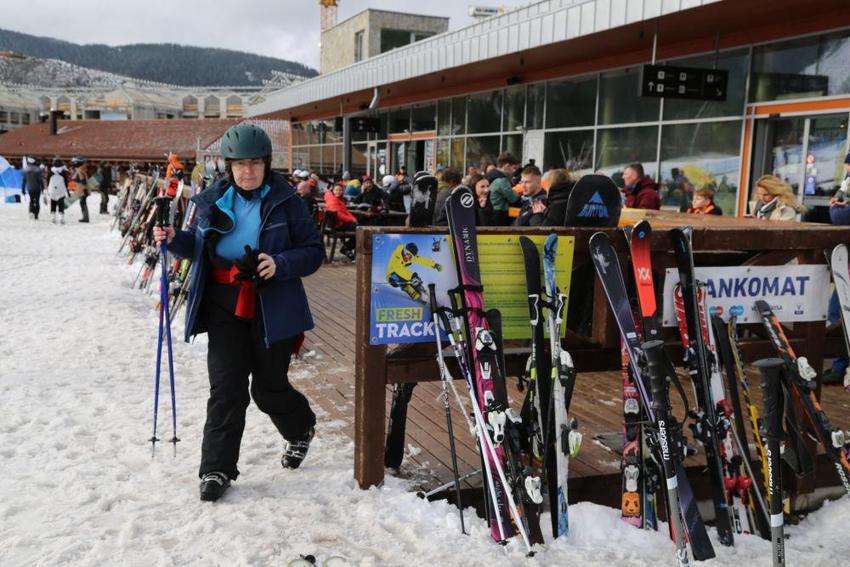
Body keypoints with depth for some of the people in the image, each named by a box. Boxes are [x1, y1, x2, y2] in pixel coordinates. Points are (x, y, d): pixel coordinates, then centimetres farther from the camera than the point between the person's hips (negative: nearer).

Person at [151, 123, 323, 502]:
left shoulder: (285, 201, -7)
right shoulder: (213, 201, 5)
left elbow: (314, 251, -6)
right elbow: (202, 247, 18)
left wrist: (281, 264, -23)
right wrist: (175, 240, -1)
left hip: (272, 309, -3)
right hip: (225, 308, 3)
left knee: (269, 388, 9)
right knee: (225, 388, 0)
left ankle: (301, 430, 41)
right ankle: (217, 469, 12)